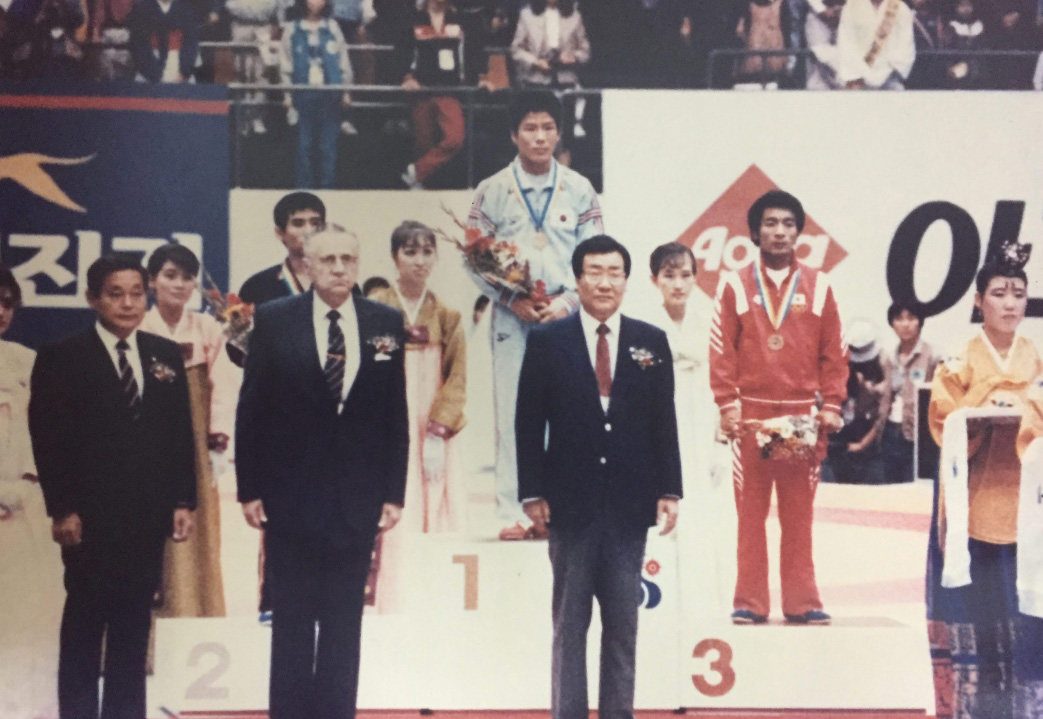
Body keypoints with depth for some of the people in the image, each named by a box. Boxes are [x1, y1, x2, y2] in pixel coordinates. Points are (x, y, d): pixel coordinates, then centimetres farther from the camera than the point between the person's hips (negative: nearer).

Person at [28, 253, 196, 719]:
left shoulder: (167, 356, 10)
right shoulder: (61, 359, -2)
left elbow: (181, 434, 9)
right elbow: (48, 441, -6)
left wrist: (183, 501, 4)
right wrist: (62, 509, -12)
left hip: (148, 515, 3)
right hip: (90, 516, -3)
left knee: (134, 625, 9)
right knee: (84, 624, 5)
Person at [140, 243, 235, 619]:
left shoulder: (208, 328, 5)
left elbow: (221, 384, 0)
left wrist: (220, 432, -9)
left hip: (195, 442, 2)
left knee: (196, 530, 3)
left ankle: (197, 612, 11)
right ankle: (152, 610, 7)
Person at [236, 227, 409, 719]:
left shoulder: (385, 324, 3)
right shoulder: (273, 320, -1)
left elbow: (396, 414, 4)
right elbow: (250, 410, 0)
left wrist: (393, 491, 1)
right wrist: (249, 488, -4)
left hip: (357, 500, 1)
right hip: (289, 496, -1)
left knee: (344, 625, 8)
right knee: (291, 622, 7)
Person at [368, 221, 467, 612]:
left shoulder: (446, 316, 9)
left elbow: (456, 381, 5)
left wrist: (437, 433, -7)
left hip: (431, 435, 2)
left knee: (435, 522, -1)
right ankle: (389, 606, -5)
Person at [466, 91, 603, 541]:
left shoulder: (579, 189, 6)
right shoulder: (491, 191, 3)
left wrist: (567, 301, -8)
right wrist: (512, 300, -9)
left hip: (565, 316, 1)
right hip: (512, 317, -1)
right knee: (512, 412, -2)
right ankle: (513, 514, 2)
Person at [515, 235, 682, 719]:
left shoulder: (652, 342, 6)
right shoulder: (547, 342, 1)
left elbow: (664, 423, 7)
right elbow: (529, 424, 0)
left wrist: (669, 491, 1)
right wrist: (532, 493, -5)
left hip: (629, 506, 2)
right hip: (571, 504, -1)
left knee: (623, 625, 7)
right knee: (569, 625, 4)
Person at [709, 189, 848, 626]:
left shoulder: (817, 287, 8)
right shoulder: (735, 286, 5)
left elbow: (834, 352, 7)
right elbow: (721, 351, 1)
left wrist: (831, 405, 1)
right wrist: (727, 404, -6)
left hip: (803, 416, 1)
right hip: (751, 416, -1)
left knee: (800, 513, 3)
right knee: (750, 512, 1)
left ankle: (802, 602, 10)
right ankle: (749, 603, 6)